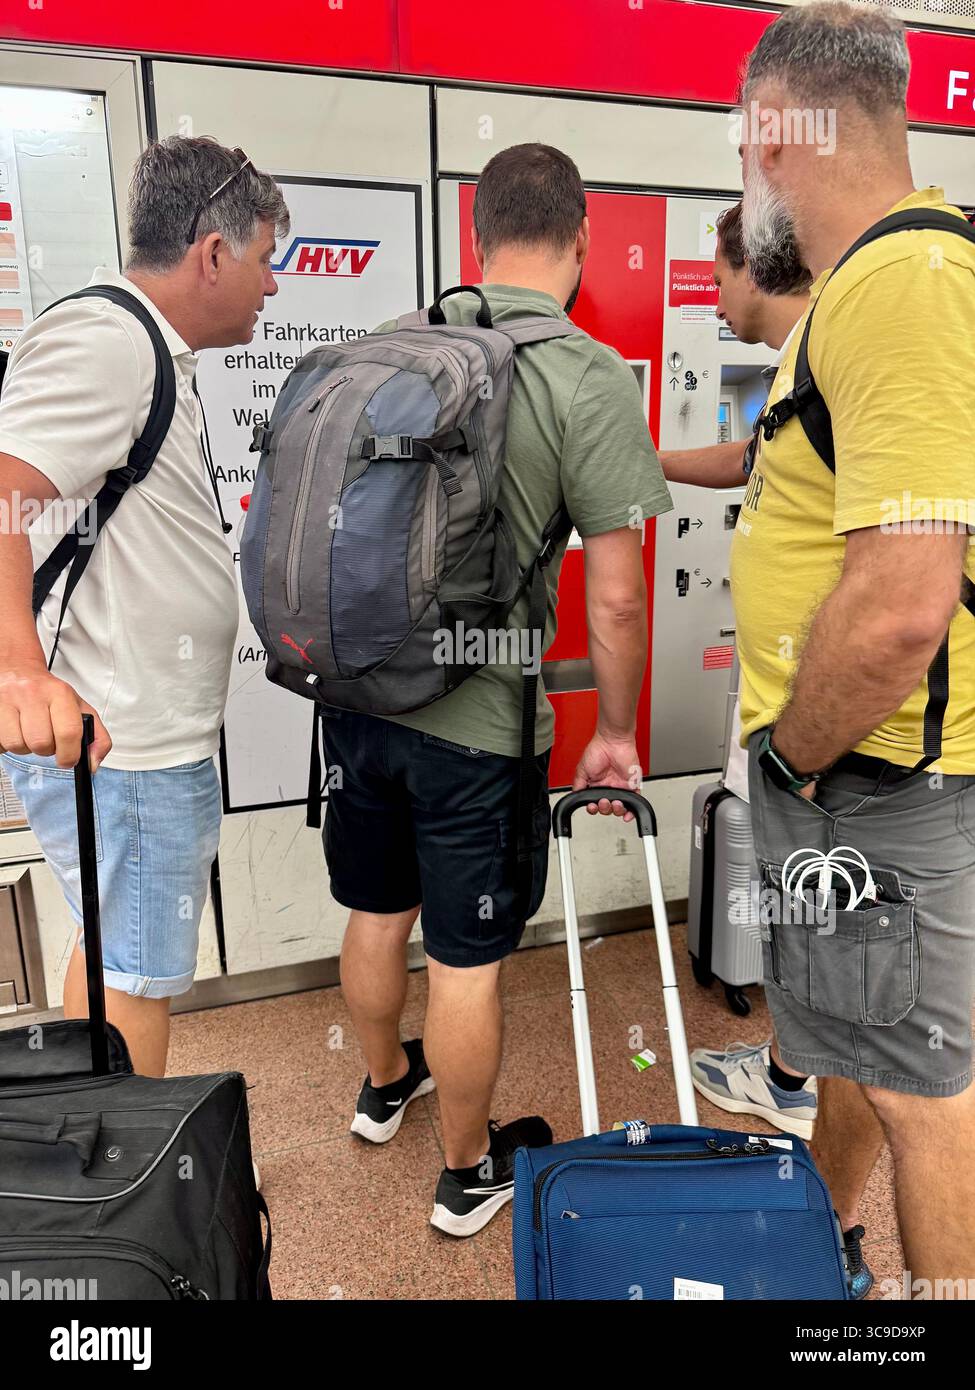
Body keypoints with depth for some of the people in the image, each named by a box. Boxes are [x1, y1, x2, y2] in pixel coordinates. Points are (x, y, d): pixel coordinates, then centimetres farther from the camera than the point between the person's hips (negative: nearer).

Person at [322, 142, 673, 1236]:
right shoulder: (592, 376, -13)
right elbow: (615, 595, -16)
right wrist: (616, 732, 0)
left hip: (355, 693, 6)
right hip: (475, 721, -5)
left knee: (375, 914, 24)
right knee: (465, 962, 12)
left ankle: (384, 1084, 51)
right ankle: (470, 1171, 35)